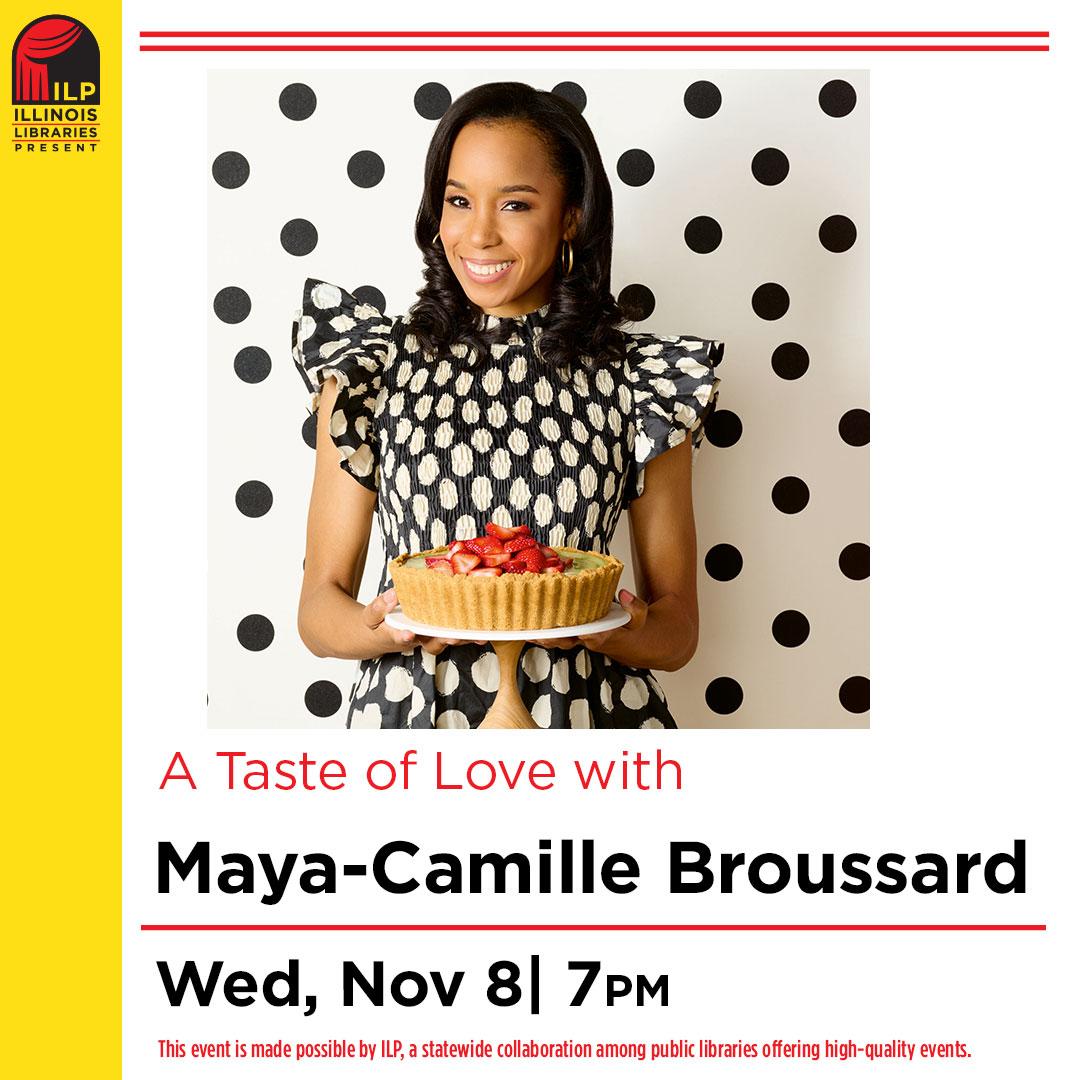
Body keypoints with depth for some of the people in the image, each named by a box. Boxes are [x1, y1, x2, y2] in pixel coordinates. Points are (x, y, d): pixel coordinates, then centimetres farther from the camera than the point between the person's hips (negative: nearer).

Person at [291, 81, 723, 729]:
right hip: (410, 708, 0)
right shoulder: (372, 366, -2)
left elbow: (678, 628, 1)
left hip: (584, 708, 0)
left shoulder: (643, 383, -3)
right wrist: (382, 630, -22)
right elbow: (321, 603, -1)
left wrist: (616, 633, -20)